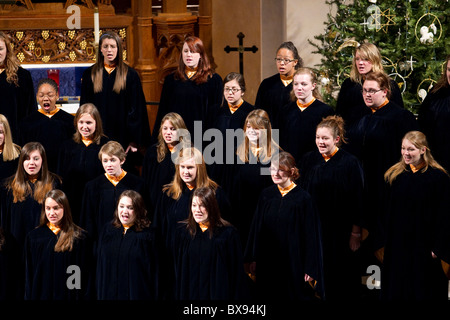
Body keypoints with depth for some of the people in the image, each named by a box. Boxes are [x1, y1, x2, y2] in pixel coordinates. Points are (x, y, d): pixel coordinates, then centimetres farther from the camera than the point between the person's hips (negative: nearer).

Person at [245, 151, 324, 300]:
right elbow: (256, 228, 10)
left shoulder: (303, 198, -10)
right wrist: (253, 259, 8)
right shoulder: (266, 195, 3)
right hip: (268, 264, 4)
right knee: (269, 296, 9)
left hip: (294, 264, -4)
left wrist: (310, 270, -11)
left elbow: (311, 237, -9)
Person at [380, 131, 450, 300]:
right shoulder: (393, 174, 5)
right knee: (395, 290, 10)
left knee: (422, 292, 4)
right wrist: (382, 240, 4)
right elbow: (386, 211, 9)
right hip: (396, 245, 4)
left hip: (424, 246, -4)